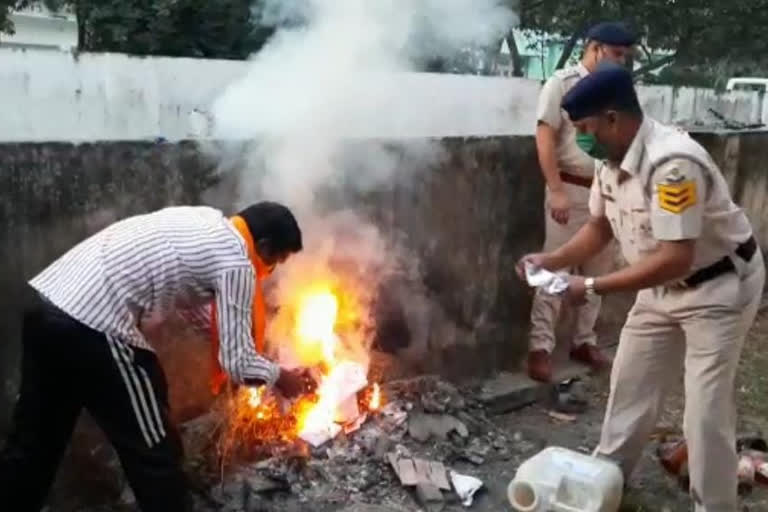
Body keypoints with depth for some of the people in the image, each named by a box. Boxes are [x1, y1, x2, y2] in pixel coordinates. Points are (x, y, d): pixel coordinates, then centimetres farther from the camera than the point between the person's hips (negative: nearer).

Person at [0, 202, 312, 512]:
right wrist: (280, 378, 16)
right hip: (92, 326, -9)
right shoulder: (237, 263, -5)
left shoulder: (201, 220, 20)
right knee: (154, 453, 7)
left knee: (33, 443, 24)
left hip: (46, 306, 9)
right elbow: (238, 363, -3)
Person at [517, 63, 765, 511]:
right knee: (631, 384, 16)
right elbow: (599, 228, 7)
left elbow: (676, 259, -36)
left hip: (719, 286, -8)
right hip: (665, 286, 9)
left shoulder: (672, 163, -34)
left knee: (706, 410, -5)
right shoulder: (612, 159, -6)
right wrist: (550, 261, -7)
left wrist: (593, 288, -31)